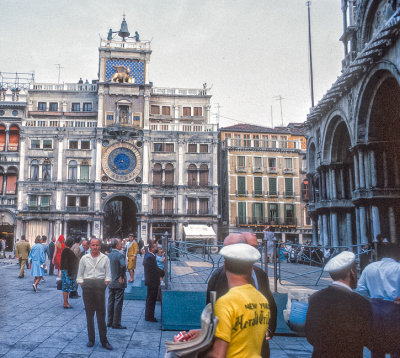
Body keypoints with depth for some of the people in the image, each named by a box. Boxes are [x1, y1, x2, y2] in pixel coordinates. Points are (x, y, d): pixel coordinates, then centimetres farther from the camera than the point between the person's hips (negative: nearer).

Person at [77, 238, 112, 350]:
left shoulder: (105, 258, 5)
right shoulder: (84, 258, 8)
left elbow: (108, 274, 7)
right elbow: (80, 275, 12)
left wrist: (105, 283, -6)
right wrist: (82, 284, 1)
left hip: (100, 285, -1)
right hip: (87, 286, 1)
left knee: (101, 313, 0)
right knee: (89, 314, 6)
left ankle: (104, 340, 6)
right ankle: (91, 339, 16)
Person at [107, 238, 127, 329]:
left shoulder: (109, 255, 7)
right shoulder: (120, 255, -16)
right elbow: (123, 265, -33)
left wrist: (109, 278, 10)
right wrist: (122, 277, -20)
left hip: (110, 283, 7)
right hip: (119, 284, -7)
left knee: (111, 303, 14)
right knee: (118, 304, 0)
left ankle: (110, 322, 22)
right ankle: (116, 324, 4)